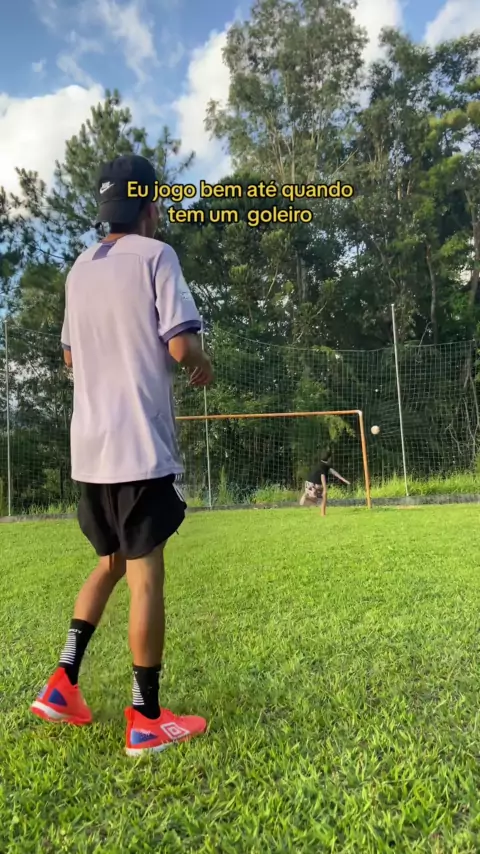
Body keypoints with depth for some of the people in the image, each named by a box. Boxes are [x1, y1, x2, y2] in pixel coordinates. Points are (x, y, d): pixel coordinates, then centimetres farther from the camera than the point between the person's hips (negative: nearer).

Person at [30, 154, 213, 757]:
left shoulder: (79, 269, 17)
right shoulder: (154, 255, -4)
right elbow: (181, 346, -13)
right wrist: (203, 366, 7)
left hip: (89, 447, 7)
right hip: (140, 445, -7)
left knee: (111, 564, 21)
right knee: (145, 576, 0)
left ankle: (62, 684, 20)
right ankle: (146, 720, 11)